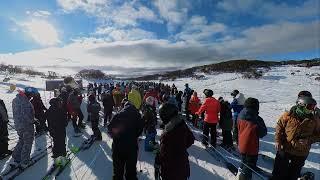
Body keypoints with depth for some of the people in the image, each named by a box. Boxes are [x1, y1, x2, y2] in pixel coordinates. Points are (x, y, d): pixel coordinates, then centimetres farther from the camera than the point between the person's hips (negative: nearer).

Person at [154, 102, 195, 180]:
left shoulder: (167, 134, -33)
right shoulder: (183, 125, -11)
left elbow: (163, 152, -24)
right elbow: (191, 140, 3)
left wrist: (157, 163, -8)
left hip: (170, 168, -6)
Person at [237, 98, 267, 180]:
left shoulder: (240, 116, -10)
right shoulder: (257, 120, -26)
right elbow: (263, 133, -10)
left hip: (242, 145, 6)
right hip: (252, 147, -6)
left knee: (244, 161, 28)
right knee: (250, 165, 14)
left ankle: (241, 173, 46)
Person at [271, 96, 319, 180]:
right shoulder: (288, 116, -17)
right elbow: (279, 127, -7)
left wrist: (309, 140, -18)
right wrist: (278, 141, -13)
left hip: (301, 153, 3)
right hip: (284, 149, -2)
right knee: (279, 171, 13)